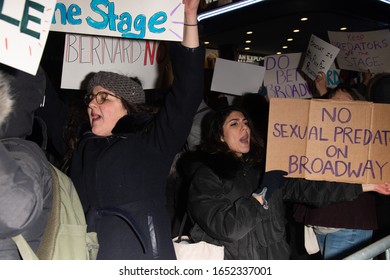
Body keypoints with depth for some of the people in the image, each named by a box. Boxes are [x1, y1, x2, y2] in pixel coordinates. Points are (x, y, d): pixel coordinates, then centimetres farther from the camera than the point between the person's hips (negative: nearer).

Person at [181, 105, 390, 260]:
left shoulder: (262, 167, 13)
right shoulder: (206, 175, -5)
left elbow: (307, 189, 6)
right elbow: (226, 228, -17)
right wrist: (262, 193, -12)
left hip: (276, 259, 5)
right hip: (235, 267, -5)